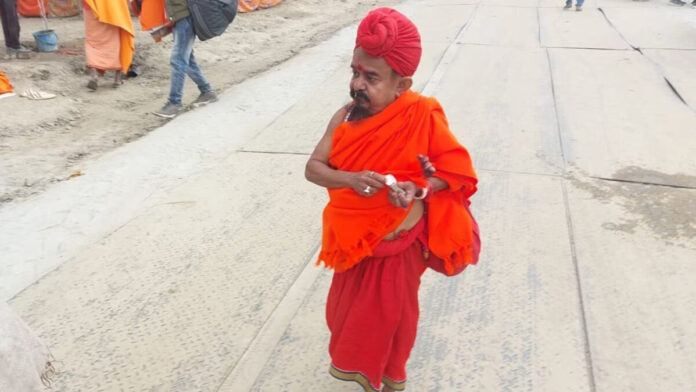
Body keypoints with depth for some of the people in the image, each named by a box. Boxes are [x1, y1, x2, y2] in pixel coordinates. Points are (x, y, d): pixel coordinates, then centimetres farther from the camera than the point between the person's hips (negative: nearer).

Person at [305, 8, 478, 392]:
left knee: (388, 313, 15)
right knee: (350, 307, 22)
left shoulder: (422, 117, -21)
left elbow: (458, 168, -14)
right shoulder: (345, 118, -11)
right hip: (355, 241, 4)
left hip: (398, 244, -3)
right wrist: (350, 179, -30)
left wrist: (420, 188, -31)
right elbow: (313, 167, -11)